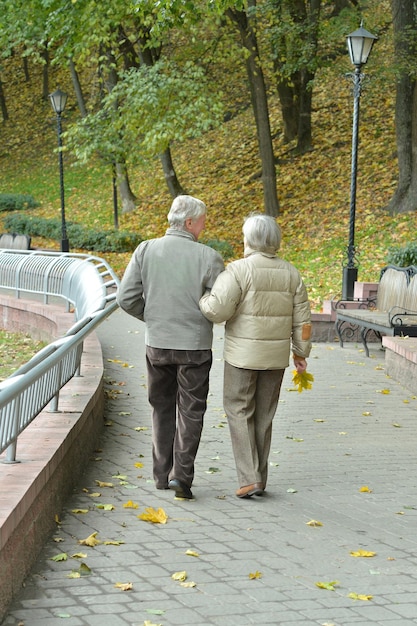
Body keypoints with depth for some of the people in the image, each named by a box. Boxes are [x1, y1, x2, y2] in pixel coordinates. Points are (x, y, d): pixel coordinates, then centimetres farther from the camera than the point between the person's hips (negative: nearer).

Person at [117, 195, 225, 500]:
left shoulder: (145, 250, -3)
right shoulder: (208, 257, -12)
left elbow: (126, 298, -3)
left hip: (157, 343, 3)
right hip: (195, 346, -3)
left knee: (162, 408, 17)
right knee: (190, 411, 7)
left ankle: (162, 474, 21)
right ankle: (181, 473, -2)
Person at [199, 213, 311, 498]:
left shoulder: (239, 270, -14)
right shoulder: (290, 273, 2)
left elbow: (217, 310, -21)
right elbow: (302, 319, 5)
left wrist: (203, 298, 0)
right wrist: (301, 352, 15)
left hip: (244, 354, -5)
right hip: (276, 356, 5)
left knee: (239, 412, 4)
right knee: (264, 416, 13)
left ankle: (249, 478, -5)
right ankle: (260, 478, 18)